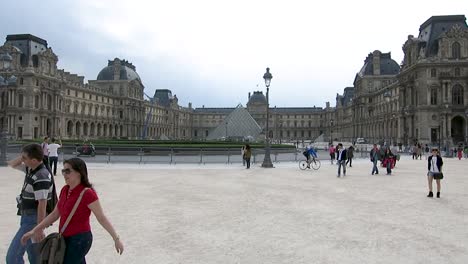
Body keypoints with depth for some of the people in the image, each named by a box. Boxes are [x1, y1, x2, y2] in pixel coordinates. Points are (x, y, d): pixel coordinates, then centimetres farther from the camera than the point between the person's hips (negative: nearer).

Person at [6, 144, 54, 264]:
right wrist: (23, 156, -1)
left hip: (33, 219, -10)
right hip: (28, 216, 10)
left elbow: (42, 205, -26)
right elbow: (12, 164, 18)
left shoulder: (41, 177, -25)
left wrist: (39, 229, -25)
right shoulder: (31, 169, 3)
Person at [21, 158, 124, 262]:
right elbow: (55, 214, 13)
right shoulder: (64, 190, 4)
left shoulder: (87, 193, -19)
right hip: (66, 238, 8)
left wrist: (116, 239, -19)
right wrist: (34, 231, 11)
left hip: (80, 240, -8)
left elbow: (102, 218, -18)